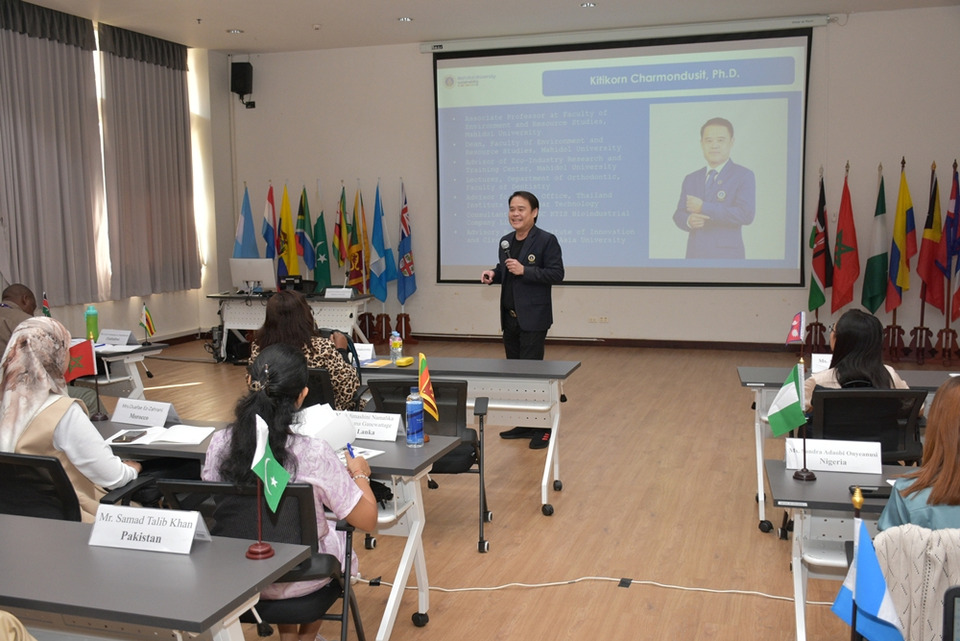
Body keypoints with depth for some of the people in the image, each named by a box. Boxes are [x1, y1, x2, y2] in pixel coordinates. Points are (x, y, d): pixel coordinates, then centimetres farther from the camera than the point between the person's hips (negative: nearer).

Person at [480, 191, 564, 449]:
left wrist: (524, 270, -22)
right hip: (509, 318, 8)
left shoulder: (546, 240, -9)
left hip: (533, 318, -7)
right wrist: (493, 274, 1)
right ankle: (524, 424, 23)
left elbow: (556, 274, -15)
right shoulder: (505, 242, 13)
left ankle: (542, 427, 3)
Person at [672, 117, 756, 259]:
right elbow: (678, 214, 16)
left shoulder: (744, 176, 1)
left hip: (727, 257, -4)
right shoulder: (690, 179, 17)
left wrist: (704, 207, -15)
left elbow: (746, 214, -13)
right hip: (694, 255, 4)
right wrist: (688, 220, -9)